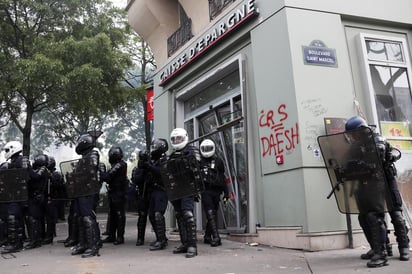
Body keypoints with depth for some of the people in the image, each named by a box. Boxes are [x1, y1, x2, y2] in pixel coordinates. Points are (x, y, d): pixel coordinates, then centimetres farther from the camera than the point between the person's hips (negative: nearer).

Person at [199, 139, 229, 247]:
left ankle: (207, 236, 20)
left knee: (213, 214, 8)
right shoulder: (199, 162, 8)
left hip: (216, 191, 2)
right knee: (210, 214, -12)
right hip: (205, 191, -2)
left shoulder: (218, 161, 10)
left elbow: (222, 178, 11)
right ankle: (216, 237, -15)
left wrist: (226, 193, 7)